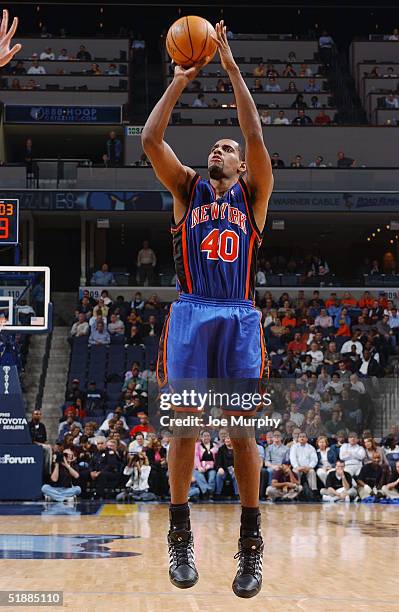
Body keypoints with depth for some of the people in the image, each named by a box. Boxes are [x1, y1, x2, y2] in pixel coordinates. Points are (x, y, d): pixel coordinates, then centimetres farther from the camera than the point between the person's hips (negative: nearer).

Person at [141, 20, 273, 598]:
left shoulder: (252, 193, 12)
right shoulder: (187, 188, 15)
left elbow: (256, 136, -2)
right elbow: (150, 140, 2)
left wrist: (232, 67, -3)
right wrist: (179, 81, 2)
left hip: (240, 318, -1)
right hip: (190, 316, 1)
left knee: (242, 431, -2)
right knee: (184, 426, -2)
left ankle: (251, 544, 4)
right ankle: (179, 534, 9)